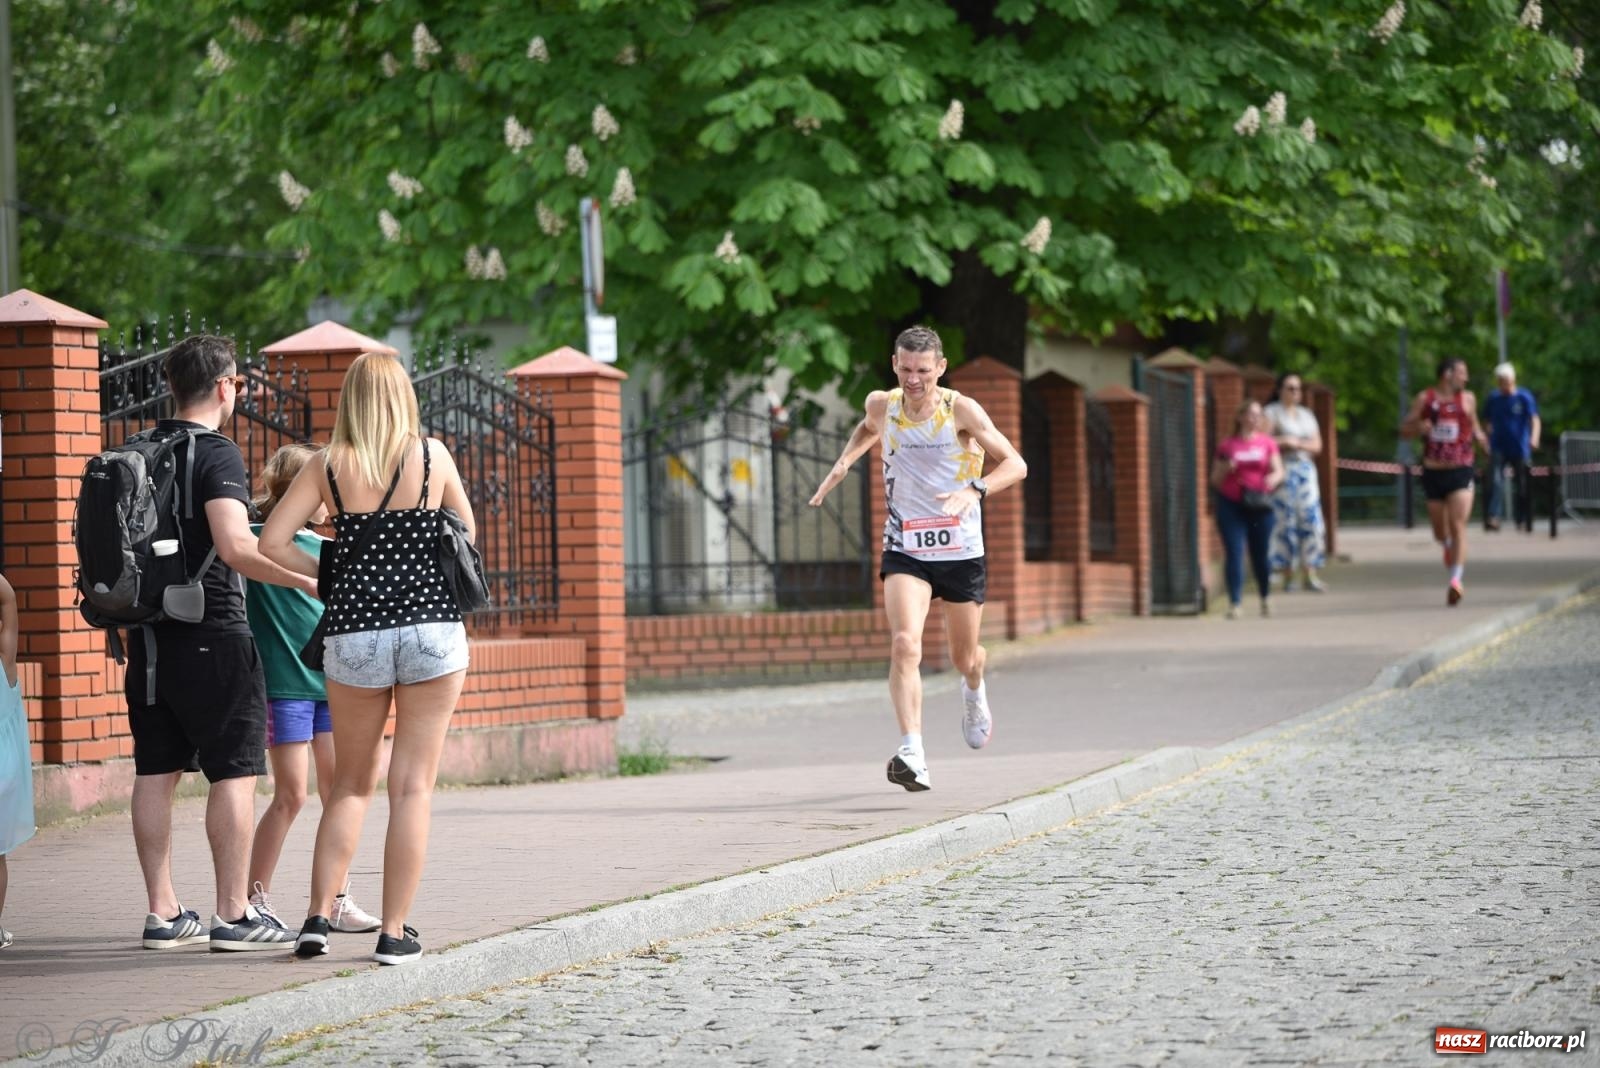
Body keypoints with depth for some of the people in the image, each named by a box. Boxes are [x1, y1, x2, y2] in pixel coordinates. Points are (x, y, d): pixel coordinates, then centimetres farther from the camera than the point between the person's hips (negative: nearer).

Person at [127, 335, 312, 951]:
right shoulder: (216, 454, -11)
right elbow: (235, 546, -23)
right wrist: (304, 580, -17)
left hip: (148, 637, 8)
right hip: (211, 634, -7)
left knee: (155, 773, 8)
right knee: (234, 772, -2)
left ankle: (163, 913, 11)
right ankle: (233, 915, -3)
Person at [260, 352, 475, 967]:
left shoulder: (328, 467, 1)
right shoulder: (433, 455, 2)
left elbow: (271, 542, -4)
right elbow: (466, 532, 15)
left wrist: (330, 573, 9)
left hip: (354, 634, 1)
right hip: (433, 628, -1)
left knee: (351, 783, 15)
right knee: (413, 784, 2)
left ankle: (319, 916, 5)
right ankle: (394, 933, 1)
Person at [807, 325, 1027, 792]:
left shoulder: (960, 410, -14)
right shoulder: (881, 405, -4)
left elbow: (1015, 464, -15)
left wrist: (976, 490, -33)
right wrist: (843, 463, 6)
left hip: (960, 549, -1)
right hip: (905, 548, 1)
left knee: (965, 657, 16)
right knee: (904, 644, -23)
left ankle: (974, 691, 54)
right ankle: (912, 754, -30)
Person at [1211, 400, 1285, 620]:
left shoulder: (1267, 443, 7)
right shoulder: (1226, 445, 5)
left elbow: (1279, 471, 4)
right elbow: (1215, 480, 9)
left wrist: (1273, 479, -19)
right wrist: (1226, 468, -12)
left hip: (1259, 504, 1)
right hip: (1231, 504, -1)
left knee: (1261, 553, 7)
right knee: (1234, 553, -10)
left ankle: (1266, 599, 29)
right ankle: (1234, 603, -11)